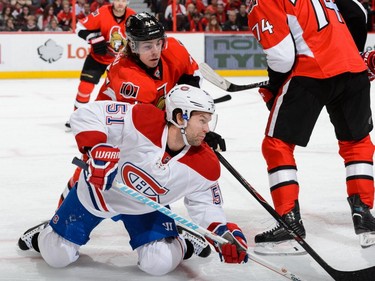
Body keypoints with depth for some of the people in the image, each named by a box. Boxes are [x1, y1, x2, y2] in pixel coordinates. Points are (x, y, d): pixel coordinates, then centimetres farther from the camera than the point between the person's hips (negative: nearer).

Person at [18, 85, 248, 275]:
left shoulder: (205, 167, -21)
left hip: (146, 208, 2)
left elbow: (205, 204, -8)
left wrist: (223, 232, -25)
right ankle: (46, 236, 43)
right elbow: (87, 115, -32)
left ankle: (177, 243, 19)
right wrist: (97, 150, -46)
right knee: (57, 257, 7)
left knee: (160, 263, -15)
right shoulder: (142, 119, -35)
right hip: (97, 192, -2)